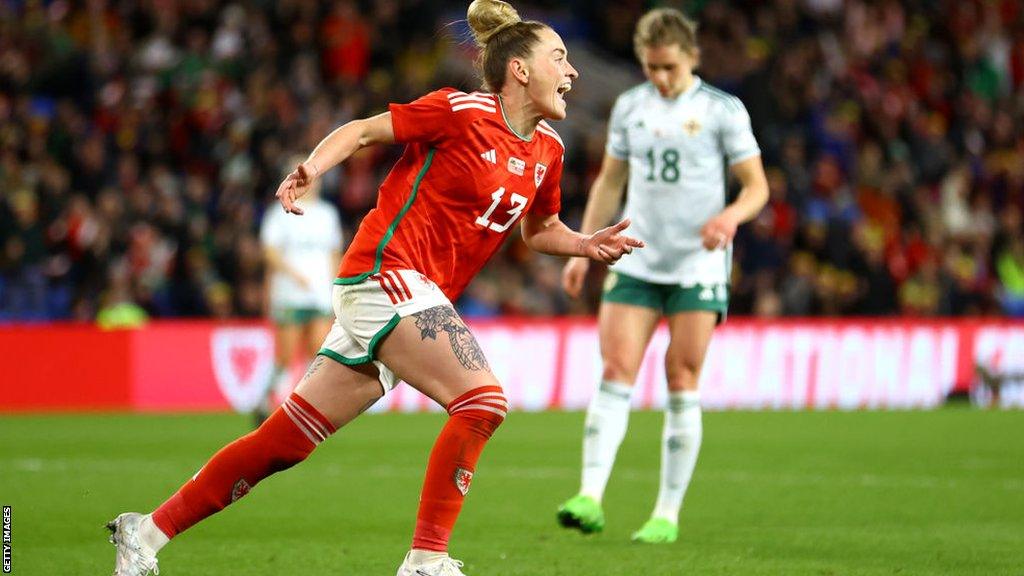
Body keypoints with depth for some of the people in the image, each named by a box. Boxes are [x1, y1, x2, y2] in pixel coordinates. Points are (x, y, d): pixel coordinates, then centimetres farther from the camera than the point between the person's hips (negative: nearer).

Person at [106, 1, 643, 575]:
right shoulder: (460, 111, -9)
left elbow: (541, 230, 28)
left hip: (418, 300, 8)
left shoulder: (548, 150, 13)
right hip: (386, 274, -8)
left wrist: (588, 244, 9)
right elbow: (362, 131, -3)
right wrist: (311, 168, -20)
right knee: (483, 399, -21)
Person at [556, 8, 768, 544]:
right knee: (615, 374, -9)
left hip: (698, 266, -3)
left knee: (682, 386, -3)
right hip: (636, 263, 3)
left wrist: (730, 216, -24)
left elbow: (757, 186, -2)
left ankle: (667, 514, 2)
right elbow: (609, 181, 18)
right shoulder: (629, 107, 9)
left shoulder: (722, 111, -2)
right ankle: (590, 497, -17)